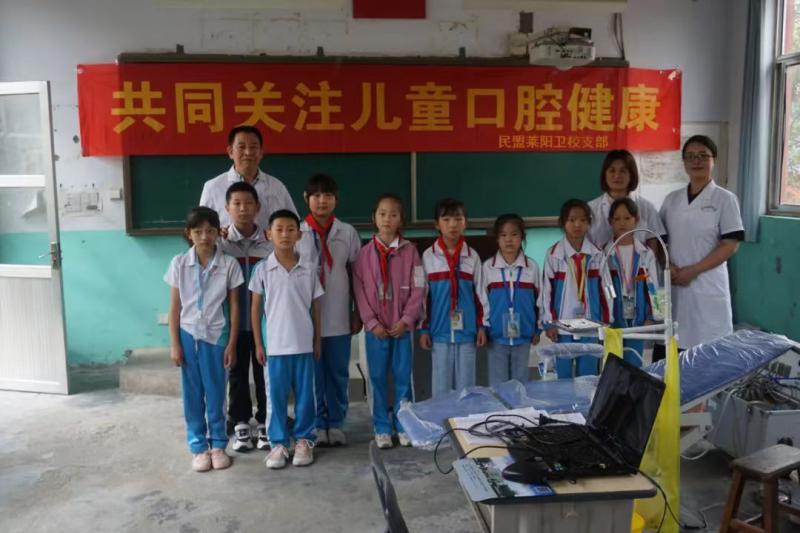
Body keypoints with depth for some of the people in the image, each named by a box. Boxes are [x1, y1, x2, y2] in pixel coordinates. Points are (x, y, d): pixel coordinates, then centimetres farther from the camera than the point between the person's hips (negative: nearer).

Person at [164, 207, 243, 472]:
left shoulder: (229, 264, -5)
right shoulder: (179, 263, -2)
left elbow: (234, 307, -2)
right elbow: (175, 307, 1)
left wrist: (231, 344, -4)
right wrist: (174, 343, -2)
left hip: (216, 335, -1)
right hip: (188, 335, 1)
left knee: (216, 393, 7)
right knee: (192, 394, 8)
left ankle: (218, 445, 21)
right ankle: (198, 447, 20)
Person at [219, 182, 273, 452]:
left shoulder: (270, 242, -2)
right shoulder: (220, 242, -2)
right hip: (233, 322, 0)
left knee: (264, 372, 8)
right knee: (237, 373, 10)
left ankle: (265, 423, 22)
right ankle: (241, 423, 24)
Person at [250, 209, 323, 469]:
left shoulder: (308, 270, 1)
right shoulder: (262, 269, -2)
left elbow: (316, 307, 7)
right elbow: (255, 308, 2)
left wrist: (317, 341, 6)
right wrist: (258, 344, 1)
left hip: (304, 344, 1)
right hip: (276, 345, -1)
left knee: (305, 395, 9)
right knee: (277, 396, 7)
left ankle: (303, 439, 22)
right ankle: (278, 442, 18)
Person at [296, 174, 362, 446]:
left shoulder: (347, 232, 3)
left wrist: (358, 312, 5)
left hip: (338, 316, 1)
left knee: (338, 372, 9)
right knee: (312, 373, 7)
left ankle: (336, 423, 23)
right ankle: (317, 424, 21)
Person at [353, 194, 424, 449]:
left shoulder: (409, 250, 0)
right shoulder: (365, 252, 1)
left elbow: (418, 288, -2)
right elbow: (359, 290, -1)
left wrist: (406, 320, -10)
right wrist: (371, 322, -8)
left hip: (401, 327, 0)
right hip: (376, 328, 0)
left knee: (403, 377, 7)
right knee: (378, 378, 6)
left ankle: (403, 426, 19)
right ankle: (382, 428, 17)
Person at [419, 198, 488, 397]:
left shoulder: (472, 256, 3)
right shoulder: (428, 256, 0)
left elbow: (479, 293, 7)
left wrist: (482, 326, 4)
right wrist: (423, 329, 2)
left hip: (467, 331, 1)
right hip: (440, 331, -1)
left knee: (466, 386, 8)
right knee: (441, 387, 6)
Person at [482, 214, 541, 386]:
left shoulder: (532, 266, 0)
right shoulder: (488, 267, -2)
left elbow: (539, 299, 8)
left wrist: (537, 329, 10)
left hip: (523, 335, 1)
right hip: (497, 335, -1)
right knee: (497, 385, 6)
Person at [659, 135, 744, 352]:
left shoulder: (724, 198, -2)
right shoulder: (672, 199, 10)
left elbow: (731, 245, -7)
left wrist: (693, 271, -13)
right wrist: (668, 266, -6)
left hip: (708, 284, -3)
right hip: (673, 283, 4)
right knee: (674, 342, 5)